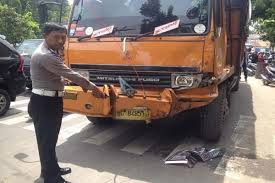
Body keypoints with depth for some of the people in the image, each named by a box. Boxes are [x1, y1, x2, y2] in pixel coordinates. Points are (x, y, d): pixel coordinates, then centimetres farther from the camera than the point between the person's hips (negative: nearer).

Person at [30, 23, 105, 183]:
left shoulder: (52, 52, 11)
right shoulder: (45, 55, -22)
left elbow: (64, 73, 15)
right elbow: (69, 73, -23)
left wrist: (83, 84, 7)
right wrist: (91, 86, -16)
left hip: (52, 99, 10)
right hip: (44, 102, -10)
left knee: (50, 138, 19)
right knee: (46, 139, 0)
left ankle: (50, 169, 35)